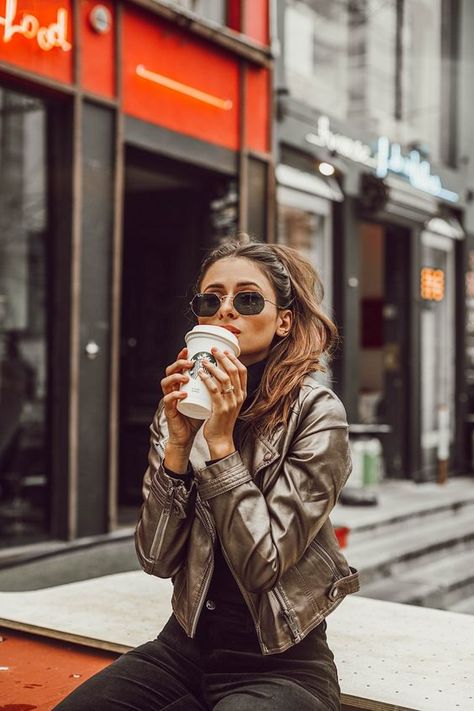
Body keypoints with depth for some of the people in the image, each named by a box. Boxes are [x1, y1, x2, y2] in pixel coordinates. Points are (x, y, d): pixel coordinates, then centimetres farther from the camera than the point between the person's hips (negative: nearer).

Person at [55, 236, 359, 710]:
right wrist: (178, 443, -15)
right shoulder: (182, 407, 1)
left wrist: (220, 441, -21)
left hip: (279, 666, -4)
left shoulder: (316, 413, -12)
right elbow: (157, 559, -5)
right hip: (187, 646, 4)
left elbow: (261, 564, -17)